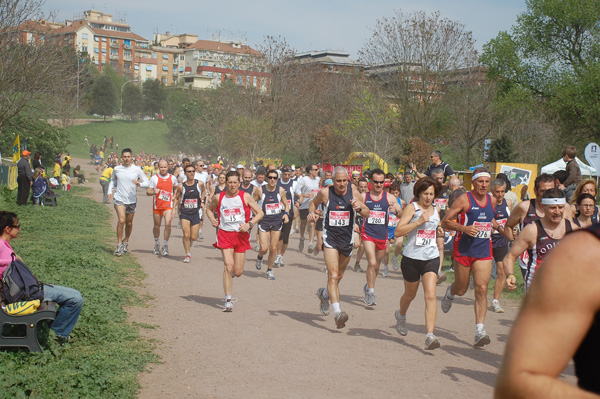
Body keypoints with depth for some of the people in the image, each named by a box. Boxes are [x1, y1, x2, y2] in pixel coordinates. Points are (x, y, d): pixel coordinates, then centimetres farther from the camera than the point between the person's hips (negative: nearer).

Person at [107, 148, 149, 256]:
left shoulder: (137, 170, -2)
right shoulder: (117, 169, 2)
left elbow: (147, 182, 1)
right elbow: (113, 180, 21)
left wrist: (139, 183, -19)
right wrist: (110, 191, 7)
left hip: (132, 200, 1)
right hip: (119, 199, -1)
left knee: (129, 223, 10)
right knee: (121, 220, -16)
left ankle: (126, 241, 34)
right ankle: (119, 244, -6)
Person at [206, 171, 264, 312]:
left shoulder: (245, 197, -2)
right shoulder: (218, 198, 2)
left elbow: (260, 213, 2)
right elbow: (209, 209, 22)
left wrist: (249, 224, -13)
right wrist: (212, 220, 2)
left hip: (241, 235, 1)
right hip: (225, 234, -1)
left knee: (238, 272, 3)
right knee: (228, 265, -16)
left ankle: (230, 272, 43)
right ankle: (228, 300, -8)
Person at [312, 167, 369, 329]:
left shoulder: (353, 192, -5)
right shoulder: (325, 192, -9)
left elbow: (367, 214, 2)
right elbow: (313, 202, 12)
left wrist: (359, 208, -20)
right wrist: (311, 213, -8)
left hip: (347, 239, 3)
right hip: (330, 238, -3)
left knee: (339, 276, 19)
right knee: (333, 275, -17)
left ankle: (324, 294, 49)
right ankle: (337, 312, -22)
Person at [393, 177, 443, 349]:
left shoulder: (435, 209, 9)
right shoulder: (412, 207, -8)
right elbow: (398, 232, -17)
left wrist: (439, 230, 6)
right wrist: (419, 221, -24)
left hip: (431, 258, 3)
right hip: (411, 258, -3)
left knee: (430, 296, -13)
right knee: (410, 294, 18)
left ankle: (430, 335, -18)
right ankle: (401, 316, 50)